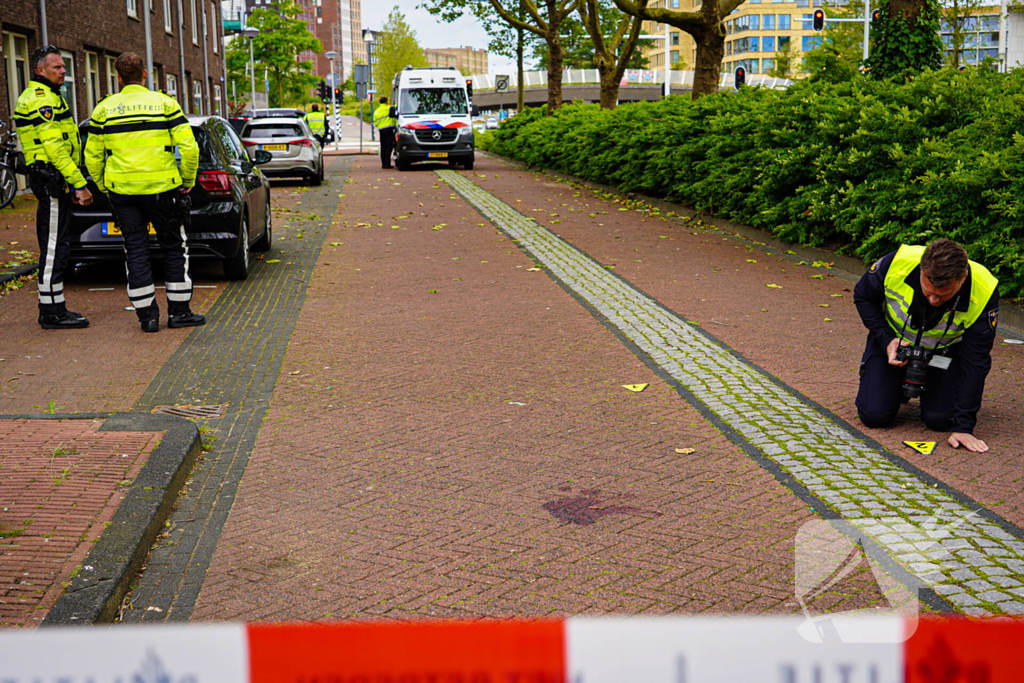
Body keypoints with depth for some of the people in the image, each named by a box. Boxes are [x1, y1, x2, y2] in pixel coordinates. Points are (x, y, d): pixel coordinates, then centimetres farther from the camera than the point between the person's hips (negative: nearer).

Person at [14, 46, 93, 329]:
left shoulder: (47, 96, 21)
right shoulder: (39, 99, -13)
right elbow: (55, 148, -20)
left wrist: (72, 184, 22)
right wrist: (79, 184, -21)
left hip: (54, 180, 11)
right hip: (52, 180, -11)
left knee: (54, 247, 13)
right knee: (54, 247, -8)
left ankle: (53, 308, 19)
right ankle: (52, 314, -5)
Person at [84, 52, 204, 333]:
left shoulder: (103, 109, 5)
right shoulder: (165, 104, -1)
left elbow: (92, 155, 7)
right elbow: (189, 147, -8)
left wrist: (104, 187, 19)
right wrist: (188, 180, 4)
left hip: (122, 191, 2)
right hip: (161, 188, -2)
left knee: (136, 252, 7)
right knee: (174, 247, 10)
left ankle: (147, 315, 7)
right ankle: (178, 312, 11)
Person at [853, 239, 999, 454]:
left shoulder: (984, 294, -34)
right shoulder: (897, 263, -34)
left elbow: (975, 362, -26)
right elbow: (863, 297, -9)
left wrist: (963, 426, -27)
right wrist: (886, 339, -22)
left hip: (945, 349, 0)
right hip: (893, 339, 0)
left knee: (940, 419, -15)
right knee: (874, 415, -12)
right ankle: (899, 385, 22)